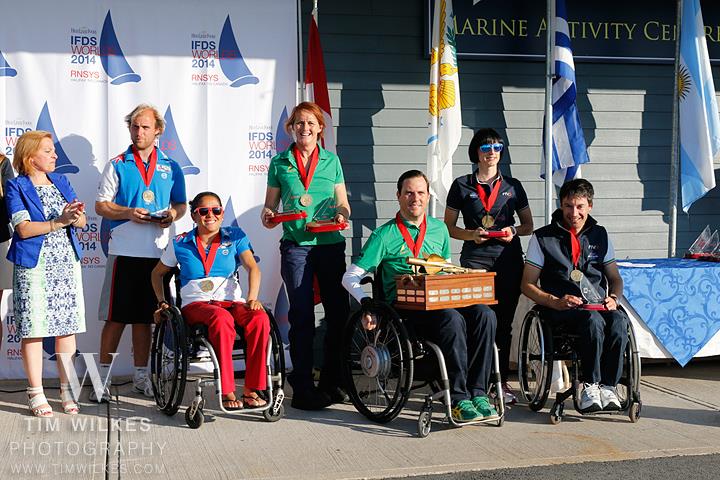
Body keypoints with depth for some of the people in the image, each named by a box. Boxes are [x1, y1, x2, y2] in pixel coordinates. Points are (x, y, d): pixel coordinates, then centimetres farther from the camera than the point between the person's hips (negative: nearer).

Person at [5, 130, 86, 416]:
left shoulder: (61, 182, 14)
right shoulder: (16, 187, -1)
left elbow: (82, 222, 8)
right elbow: (23, 229, -12)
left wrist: (77, 216, -15)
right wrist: (58, 222, -20)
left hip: (66, 264, 5)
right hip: (34, 266, -4)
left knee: (67, 327, 5)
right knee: (33, 329, -2)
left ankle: (67, 391, 13)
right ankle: (36, 394, 7)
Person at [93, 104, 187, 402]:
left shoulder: (170, 167, 12)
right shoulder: (117, 165, 5)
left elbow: (181, 204, 17)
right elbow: (101, 206, 3)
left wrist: (173, 215, -5)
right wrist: (128, 213, -15)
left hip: (156, 251, 3)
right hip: (124, 251, -2)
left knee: (144, 317, 10)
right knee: (116, 317, -2)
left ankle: (140, 377, 19)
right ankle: (103, 378, 6)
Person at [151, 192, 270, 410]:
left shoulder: (235, 237, 11)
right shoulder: (180, 244, 12)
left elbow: (252, 268, -2)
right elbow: (158, 273, 25)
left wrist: (252, 298, -19)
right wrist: (162, 302, 9)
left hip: (232, 301, 2)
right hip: (197, 304, -2)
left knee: (260, 318, -33)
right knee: (222, 318, -39)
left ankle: (251, 389, -26)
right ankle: (227, 391, -36)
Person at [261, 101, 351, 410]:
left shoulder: (331, 160, 12)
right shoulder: (280, 163, 9)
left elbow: (342, 203, 14)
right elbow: (270, 205, 11)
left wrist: (342, 216, -7)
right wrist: (268, 217, -10)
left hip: (331, 244, 2)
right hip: (296, 245, -1)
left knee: (339, 312, 0)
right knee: (302, 315, -2)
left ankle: (331, 382, 14)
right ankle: (303, 387, 3)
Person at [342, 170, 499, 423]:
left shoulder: (439, 229, 20)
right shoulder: (385, 235, 5)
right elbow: (350, 277, 2)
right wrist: (367, 305, -15)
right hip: (404, 307, -5)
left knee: (484, 314, -25)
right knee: (452, 319, -34)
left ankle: (478, 393, -23)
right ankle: (458, 400, -29)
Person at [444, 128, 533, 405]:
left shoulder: (513, 186, 15)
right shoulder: (462, 185, 9)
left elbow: (528, 226, 18)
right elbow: (448, 227, 9)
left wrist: (513, 231, -4)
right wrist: (471, 234, -9)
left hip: (508, 260, 2)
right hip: (474, 259, -2)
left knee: (503, 323, 4)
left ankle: (501, 381, 13)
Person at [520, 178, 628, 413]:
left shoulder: (599, 235, 18)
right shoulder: (543, 237, 6)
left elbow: (615, 278, 22)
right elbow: (527, 285, 4)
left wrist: (613, 298, -1)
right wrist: (555, 302, -13)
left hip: (598, 304, 3)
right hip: (561, 308, -3)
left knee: (619, 320, -32)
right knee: (594, 321, -36)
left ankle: (608, 386, -25)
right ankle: (590, 385, -24)